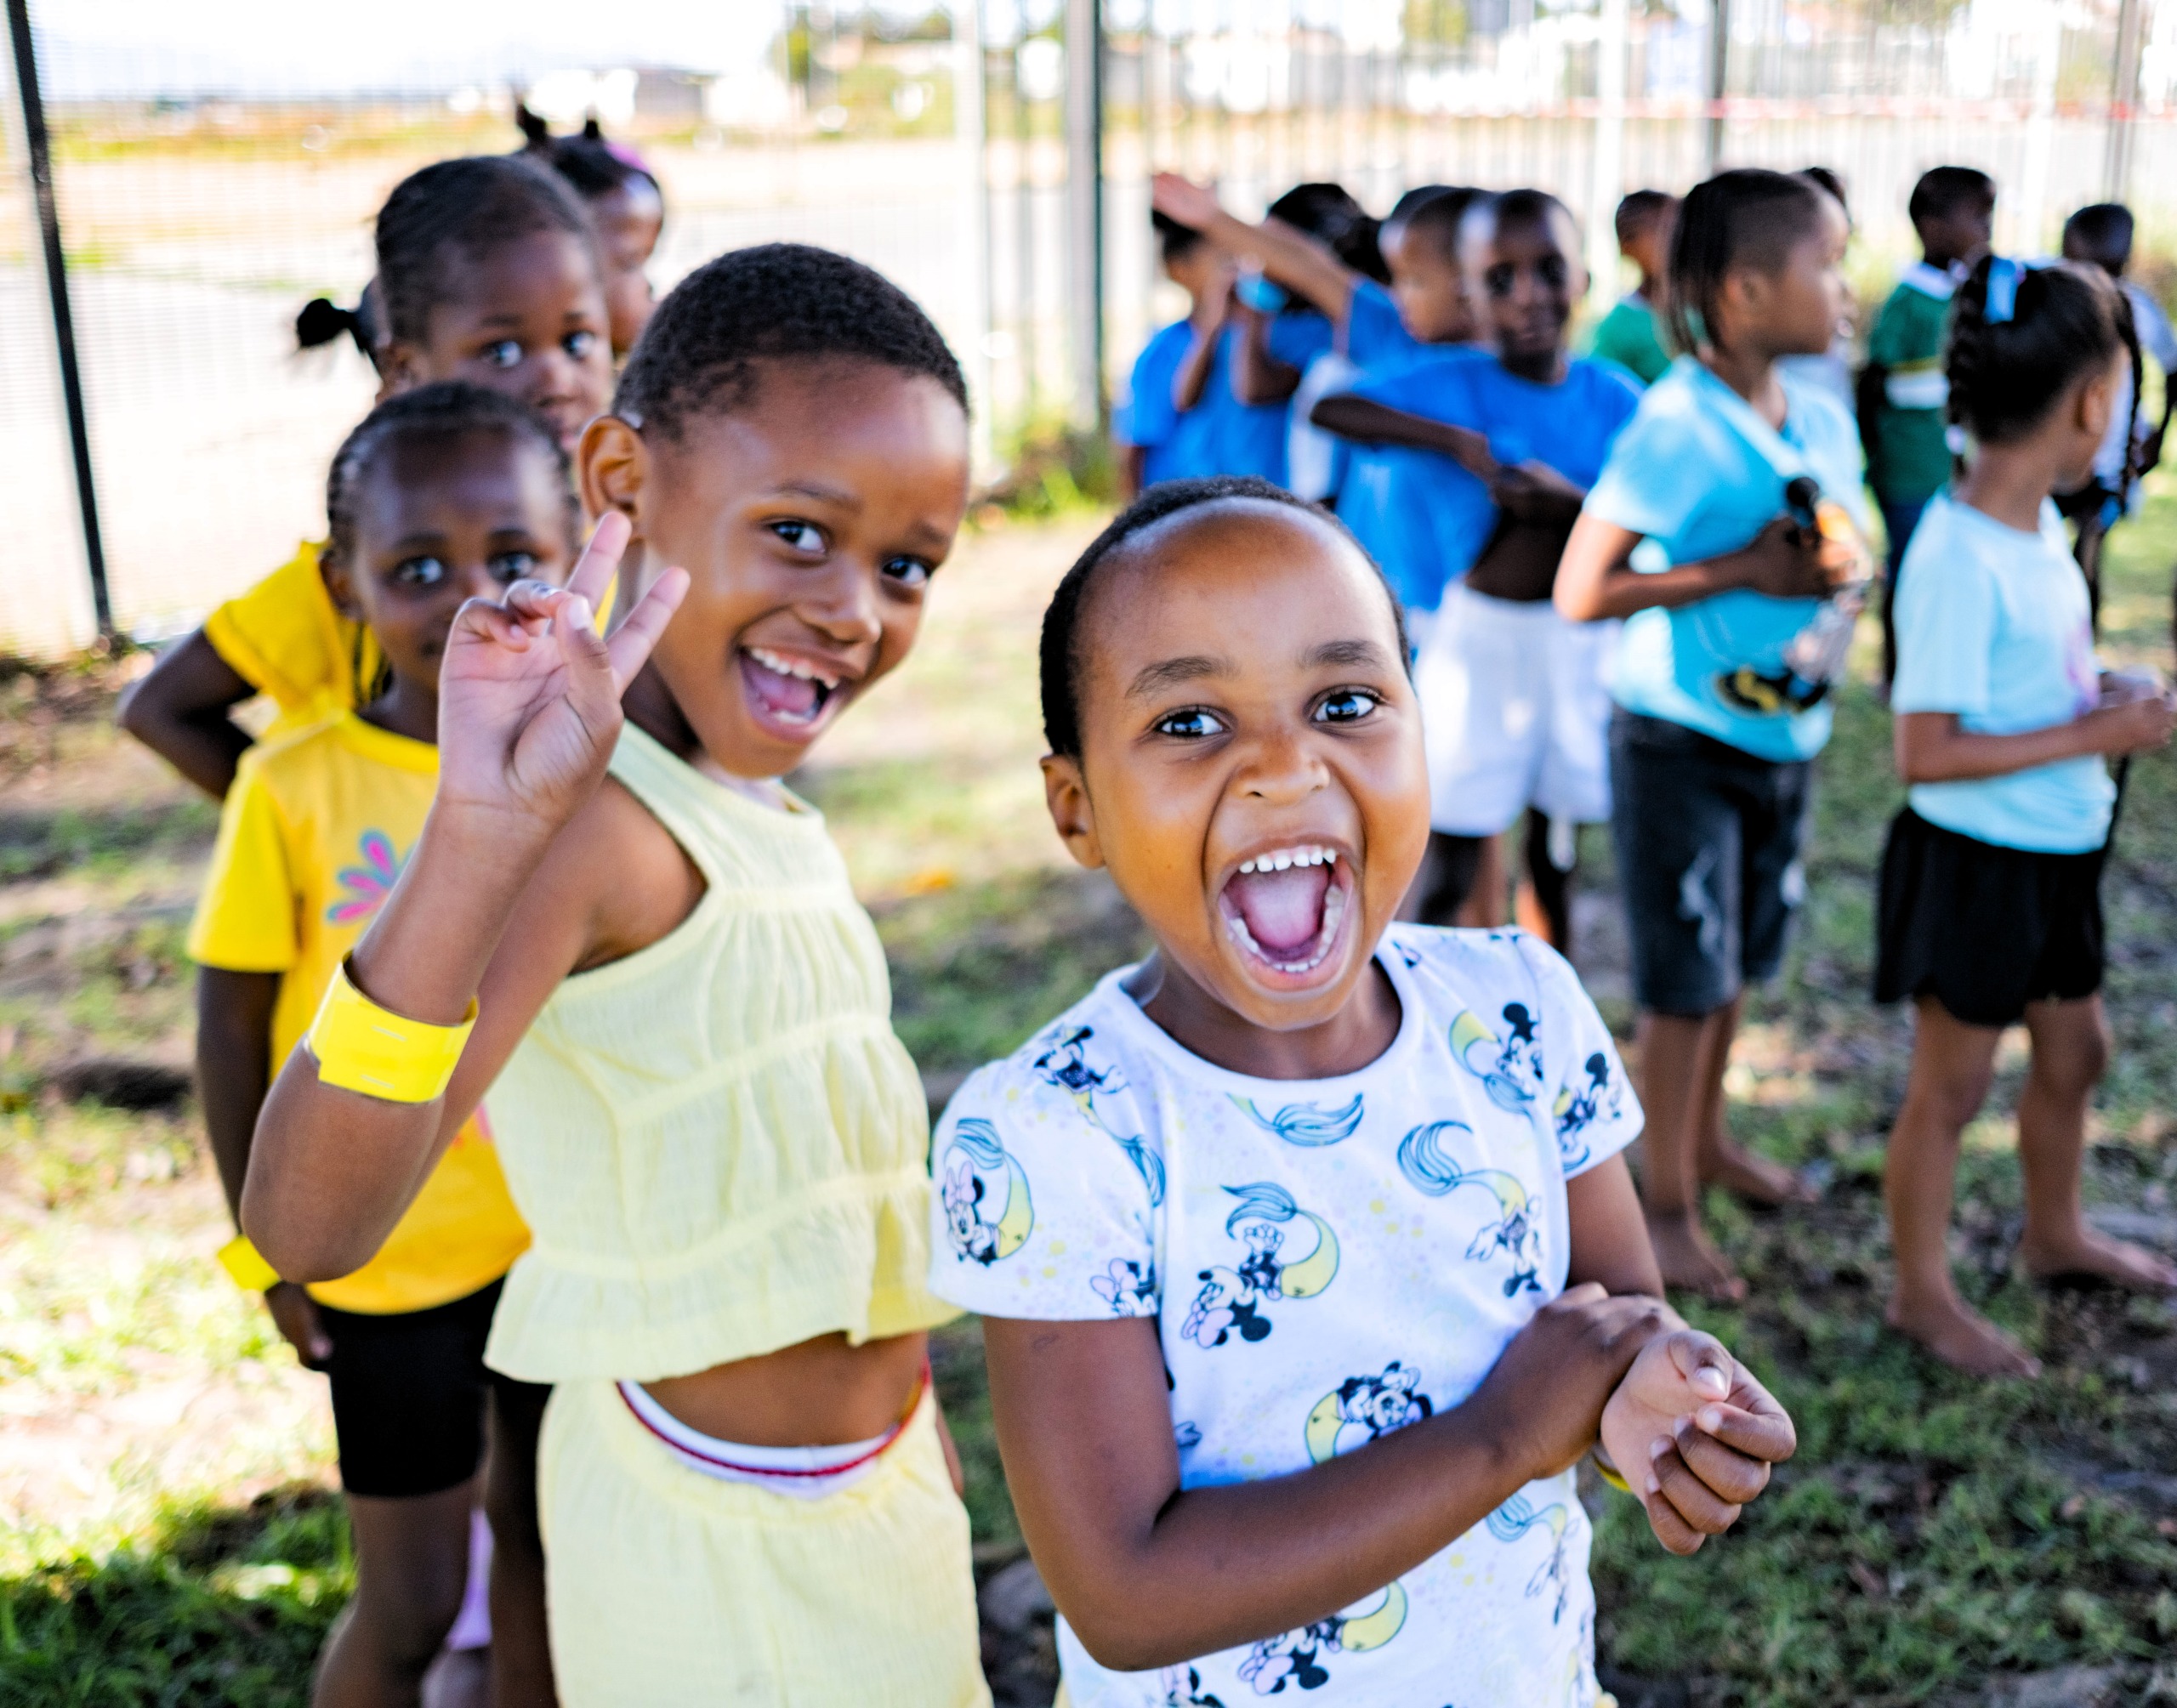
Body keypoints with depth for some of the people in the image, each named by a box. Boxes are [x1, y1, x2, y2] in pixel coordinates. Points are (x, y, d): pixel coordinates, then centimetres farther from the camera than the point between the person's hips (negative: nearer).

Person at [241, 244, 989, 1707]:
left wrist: (905, 1417, 18)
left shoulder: (746, 800, 1)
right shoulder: (592, 821, -26)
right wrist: (481, 836, -50)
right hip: (730, 1549, -8)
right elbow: (306, 1225, -38)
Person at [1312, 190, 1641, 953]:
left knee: (1556, 857, 15)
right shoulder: (1447, 384, -7)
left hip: (1583, 639, 3)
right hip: (1478, 633, -3)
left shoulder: (1615, 399, 0)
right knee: (1450, 866, 1)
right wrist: (1456, 441, -25)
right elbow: (1324, 408, -21)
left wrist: (1566, 500, -20)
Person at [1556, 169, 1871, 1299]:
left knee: (1739, 961, 20)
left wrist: (1840, 565, -8)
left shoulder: (1822, 421, 2)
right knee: (1688, 981, 2)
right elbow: (1580, 591, -24)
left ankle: (1706, 1139, 41)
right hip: (1682, 742, -7)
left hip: (1784, 735, 7)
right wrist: (1740, 572, -23)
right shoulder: (1677, 425, -21)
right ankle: (1667, 1204, 18)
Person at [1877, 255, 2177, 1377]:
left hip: (2055, 853, 9)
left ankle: (2055, 1233, 48)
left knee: (2075, 1050, 24)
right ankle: (1923, 1293, 27)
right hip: (1976, 862, -9)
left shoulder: (2038, 524, 1)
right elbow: (1926, 751, -27)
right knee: (1951, 1085, 8)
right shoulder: (1959, 559, -26)